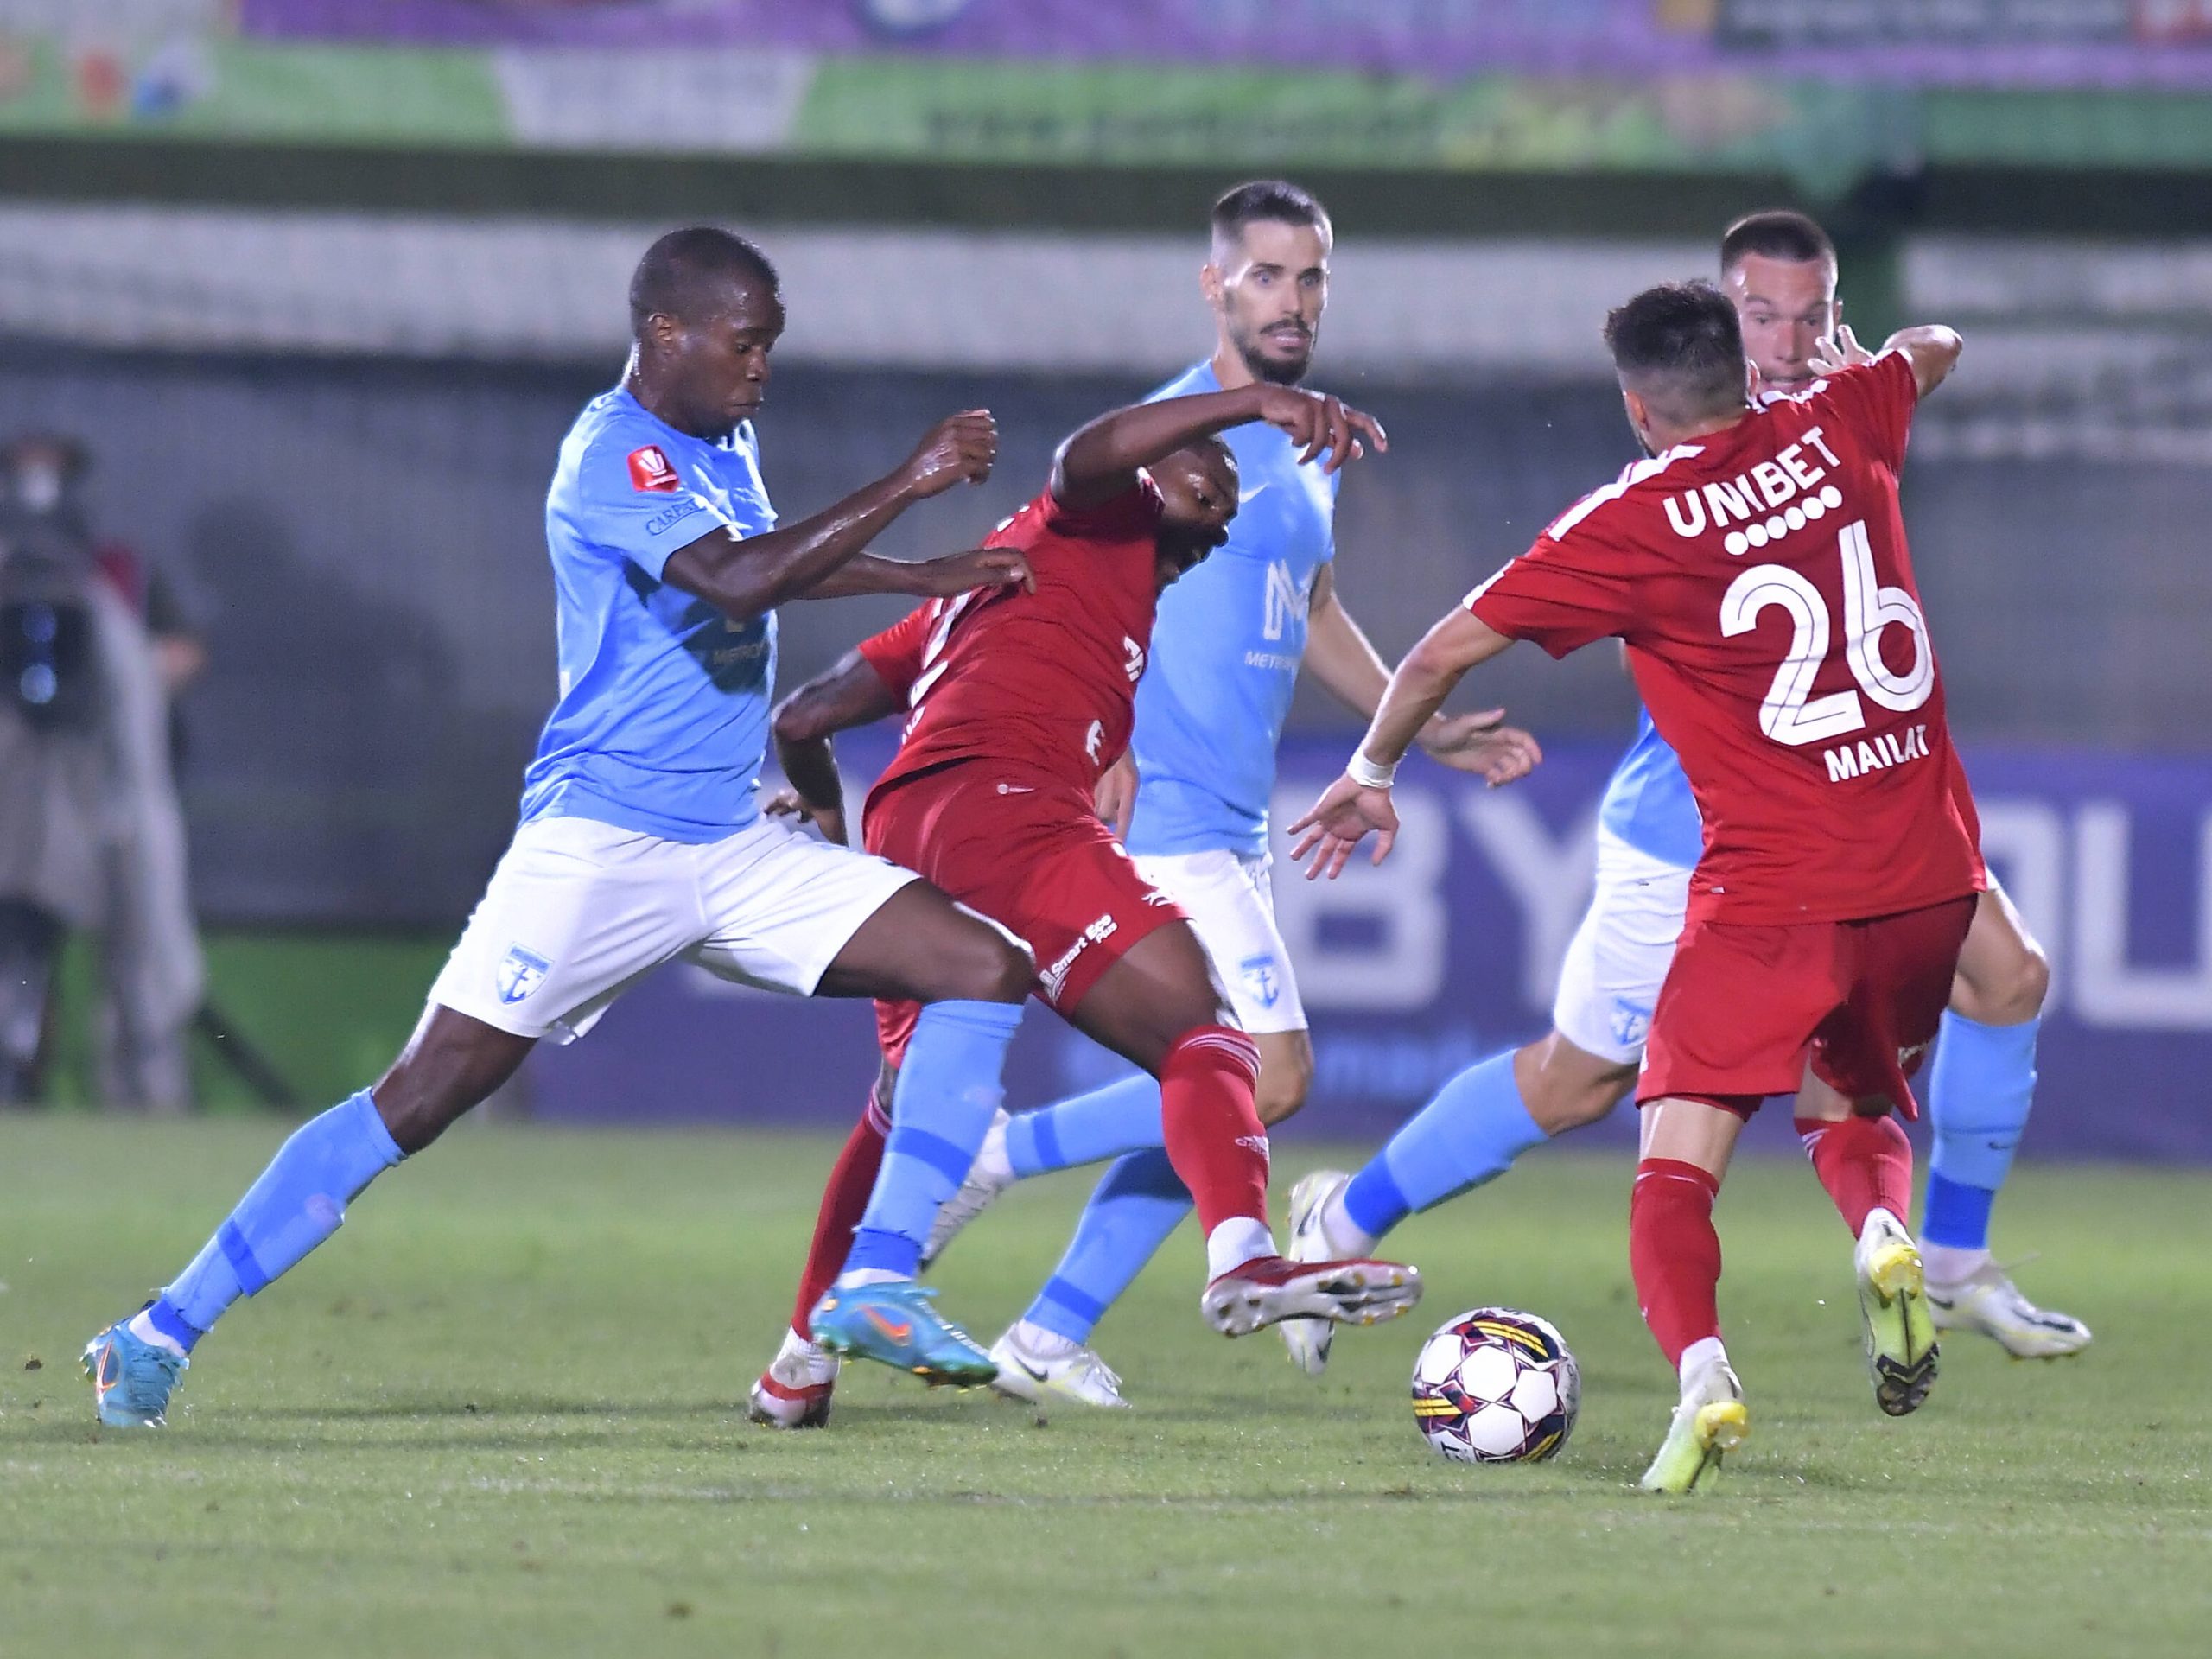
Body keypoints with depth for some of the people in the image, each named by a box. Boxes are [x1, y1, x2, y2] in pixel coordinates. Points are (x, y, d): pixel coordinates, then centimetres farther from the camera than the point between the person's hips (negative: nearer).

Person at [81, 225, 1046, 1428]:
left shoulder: (725, 446, 15)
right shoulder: (613, 457, -13)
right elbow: (739, 582, -30)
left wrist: (929, 581, 40)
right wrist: (909, 484, -25)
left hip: (734, 851, 8)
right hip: (601, 841, -8)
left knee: (986, 967, -3)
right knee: (418, 1101, -11)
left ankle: (881, 1288, -4)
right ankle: (164, 1330, -4)